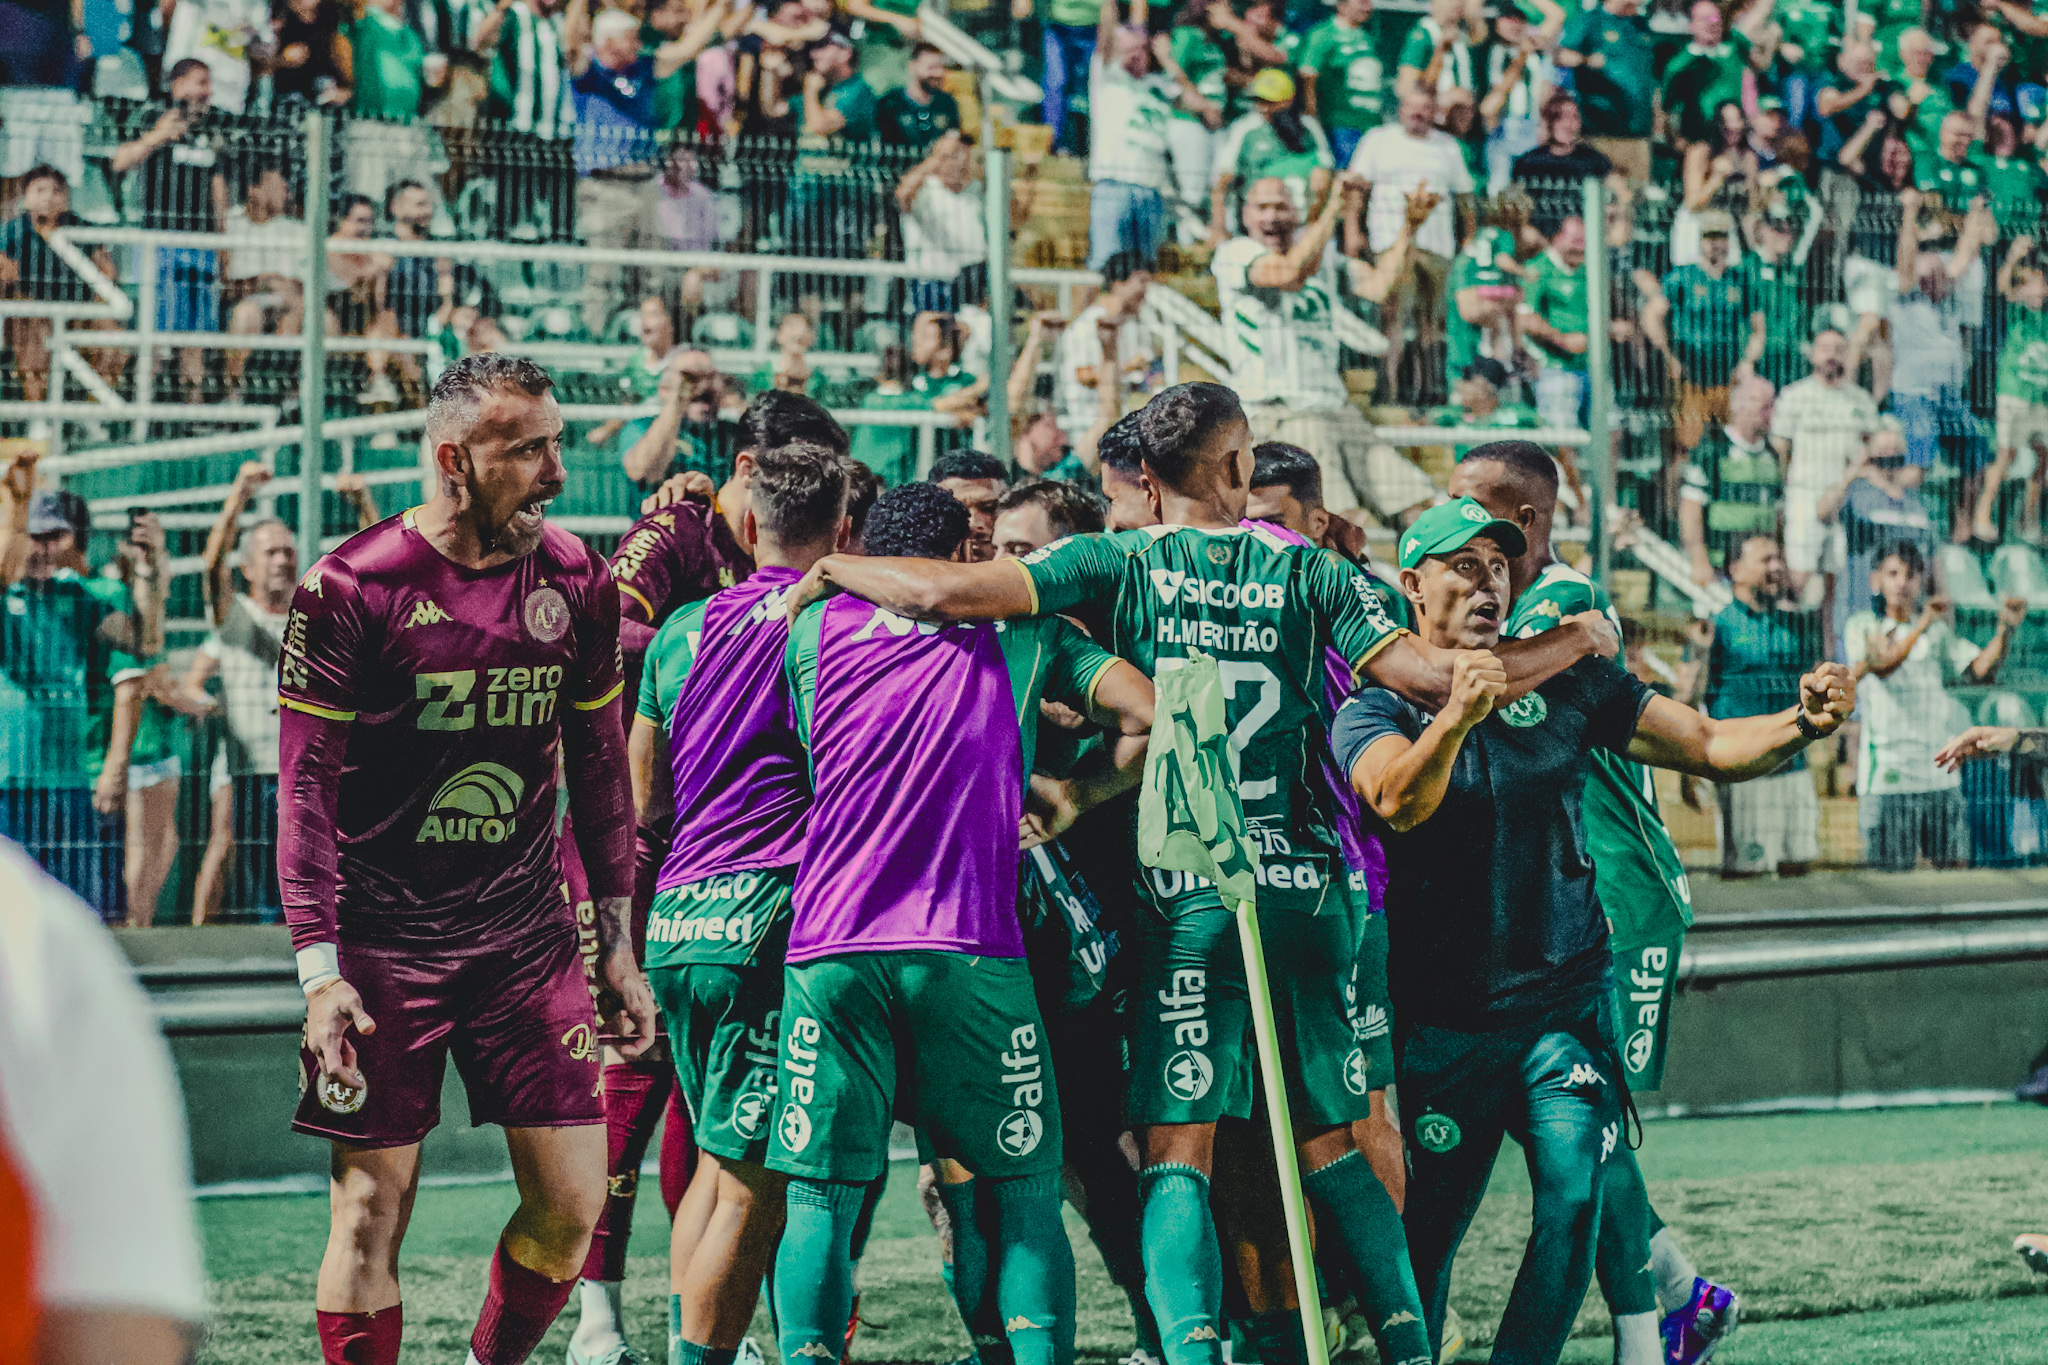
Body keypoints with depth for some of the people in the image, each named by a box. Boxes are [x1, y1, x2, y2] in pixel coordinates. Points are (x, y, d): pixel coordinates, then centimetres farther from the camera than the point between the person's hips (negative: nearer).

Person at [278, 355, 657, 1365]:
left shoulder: (575, 583, 4)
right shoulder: (350, 590, -10)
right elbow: (305, 789, -8)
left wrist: (618, 949, 12)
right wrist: (319, 971, -15)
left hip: (527, 938, 4)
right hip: (384, 935, -4)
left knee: (571, 1207, 1)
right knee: (372, 1209, -3)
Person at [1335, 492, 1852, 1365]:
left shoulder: (1566, 686, 8)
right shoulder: (1375, 709, -1)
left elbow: (1709, 747, 4)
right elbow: (1397, 801, -24)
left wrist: (1802, 723, -16)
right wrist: (1456, 717, -43)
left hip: (1565, 1002, 2)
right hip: (1445, 1018, -2)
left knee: (1574, 1202, -14)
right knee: (1427, 1231, 3)